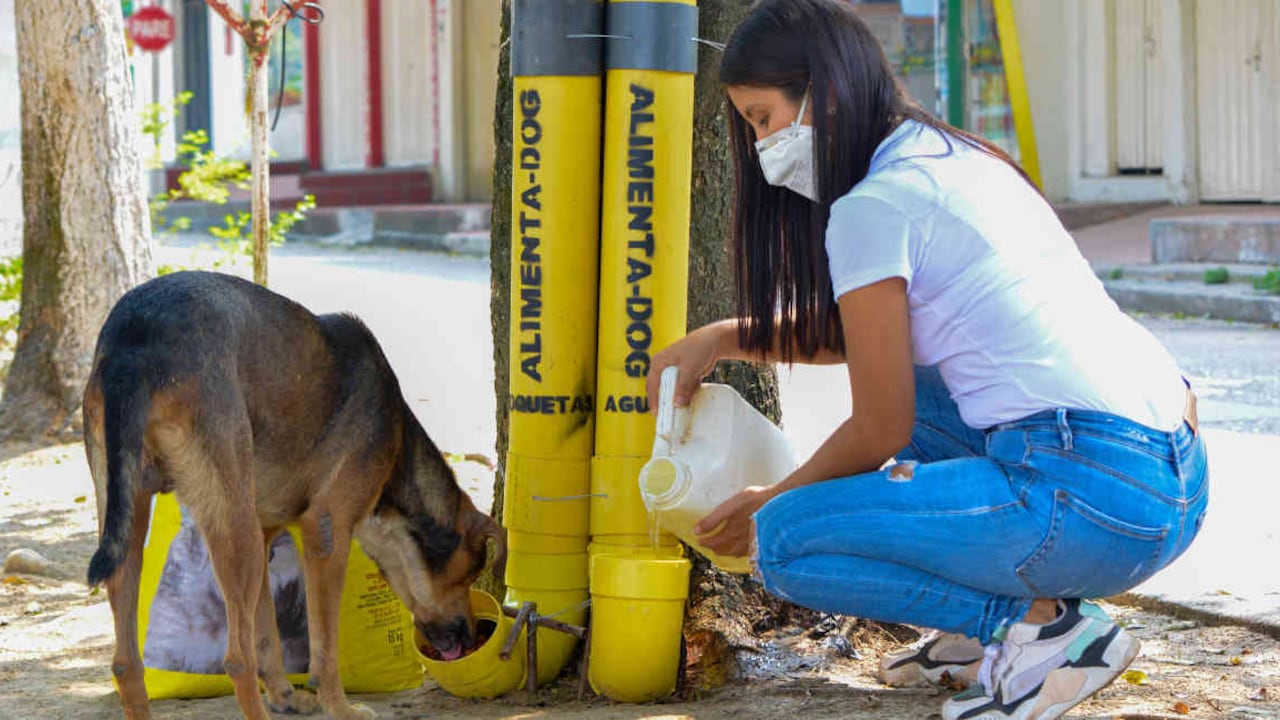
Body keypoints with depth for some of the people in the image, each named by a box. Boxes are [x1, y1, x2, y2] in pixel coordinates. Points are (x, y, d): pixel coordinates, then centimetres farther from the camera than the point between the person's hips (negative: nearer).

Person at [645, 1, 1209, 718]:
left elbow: (880, 435, -2)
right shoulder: (961, 159, 20)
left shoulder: (873, 208, -8)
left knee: (785, 544, -4)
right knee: (898, 374, 30)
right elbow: (859, 332, 35)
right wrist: (722, 337, 27)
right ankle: (993, 624, 19)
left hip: (1092, 498, -10)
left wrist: (768, 504, 14)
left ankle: (1043, 626, -5)